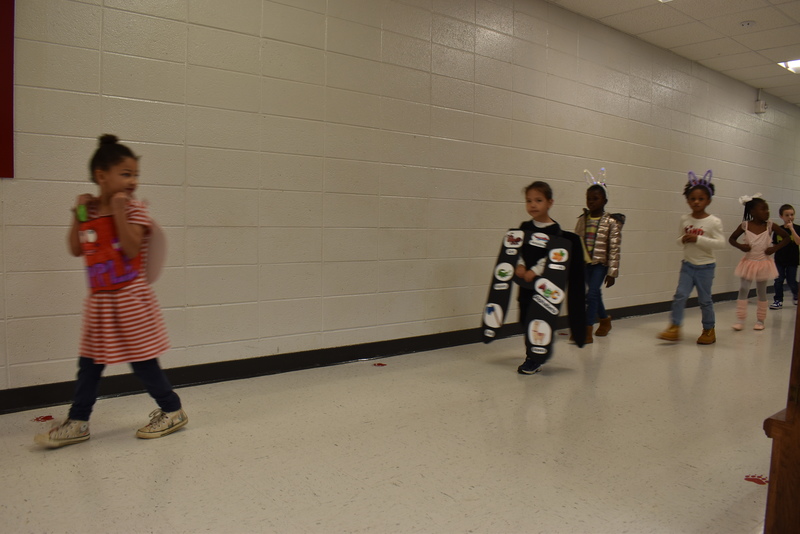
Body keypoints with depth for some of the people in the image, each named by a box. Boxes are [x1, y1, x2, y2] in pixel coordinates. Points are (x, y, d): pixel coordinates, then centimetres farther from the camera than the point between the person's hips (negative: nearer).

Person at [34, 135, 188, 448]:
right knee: (89, 362, 11)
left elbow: (131, 249, -20)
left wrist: (119, 211, -22)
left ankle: (172, 410, 17)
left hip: (130, 299, -6)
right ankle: (78, 422, 22)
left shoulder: (134, 210, -9)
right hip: (99, 300, 6)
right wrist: (78, 214, 3)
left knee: (142, 360, 2)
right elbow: (77, 250, 11)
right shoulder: (89, 212, 7)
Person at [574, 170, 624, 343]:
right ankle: (605, 319, 40)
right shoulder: (582, 220, 4)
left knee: (592, 293, -12)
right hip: (585, 262, 5)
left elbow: (614, 249, -10)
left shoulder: (611, 222, -9)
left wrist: (612, 272, -11)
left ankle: (587, 331, -6)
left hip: (601, 263, -5)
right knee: (595, 294, 16)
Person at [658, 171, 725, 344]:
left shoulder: (713, 221, -10)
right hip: (687, 265, 3)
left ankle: (709, 330, 23)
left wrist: (698, 239, -26)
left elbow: (720, 242, -18)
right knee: (680, 295, -6)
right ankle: (674, 328, -1)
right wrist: (683, 240, -11)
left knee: (705, 300, 8)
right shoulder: (684, 219, 2)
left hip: (705, 266, -3)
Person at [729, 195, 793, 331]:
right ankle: (740, 319, 2)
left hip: (764, 263, 0)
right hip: (749, 262, 0)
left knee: (761, 291, 9)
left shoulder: (770, 225, -7)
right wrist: (740, 246, -13)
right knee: (743, 289, -5)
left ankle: (760, 320, 19)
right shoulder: (745, 226, -7)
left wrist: (775, 248, -11)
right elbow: (731, 239, 4)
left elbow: (787, 238, 1)